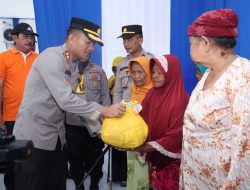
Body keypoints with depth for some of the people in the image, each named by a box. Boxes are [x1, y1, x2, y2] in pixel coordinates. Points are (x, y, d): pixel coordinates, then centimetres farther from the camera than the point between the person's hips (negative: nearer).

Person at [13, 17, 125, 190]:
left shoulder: (74, 64, 8)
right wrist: (104, 111, -27)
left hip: (56, 137, 8)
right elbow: (65, 100, -27)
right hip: (34, 137, -8)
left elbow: (77, 100, 8)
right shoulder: (51, 57, -18)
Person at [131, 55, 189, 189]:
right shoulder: (151, 94, 1)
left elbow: (175, 137, -21)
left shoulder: (181, 100, -20)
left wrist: (141, 148, -23)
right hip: (152, 157, 6)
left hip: (171, 161, -5)